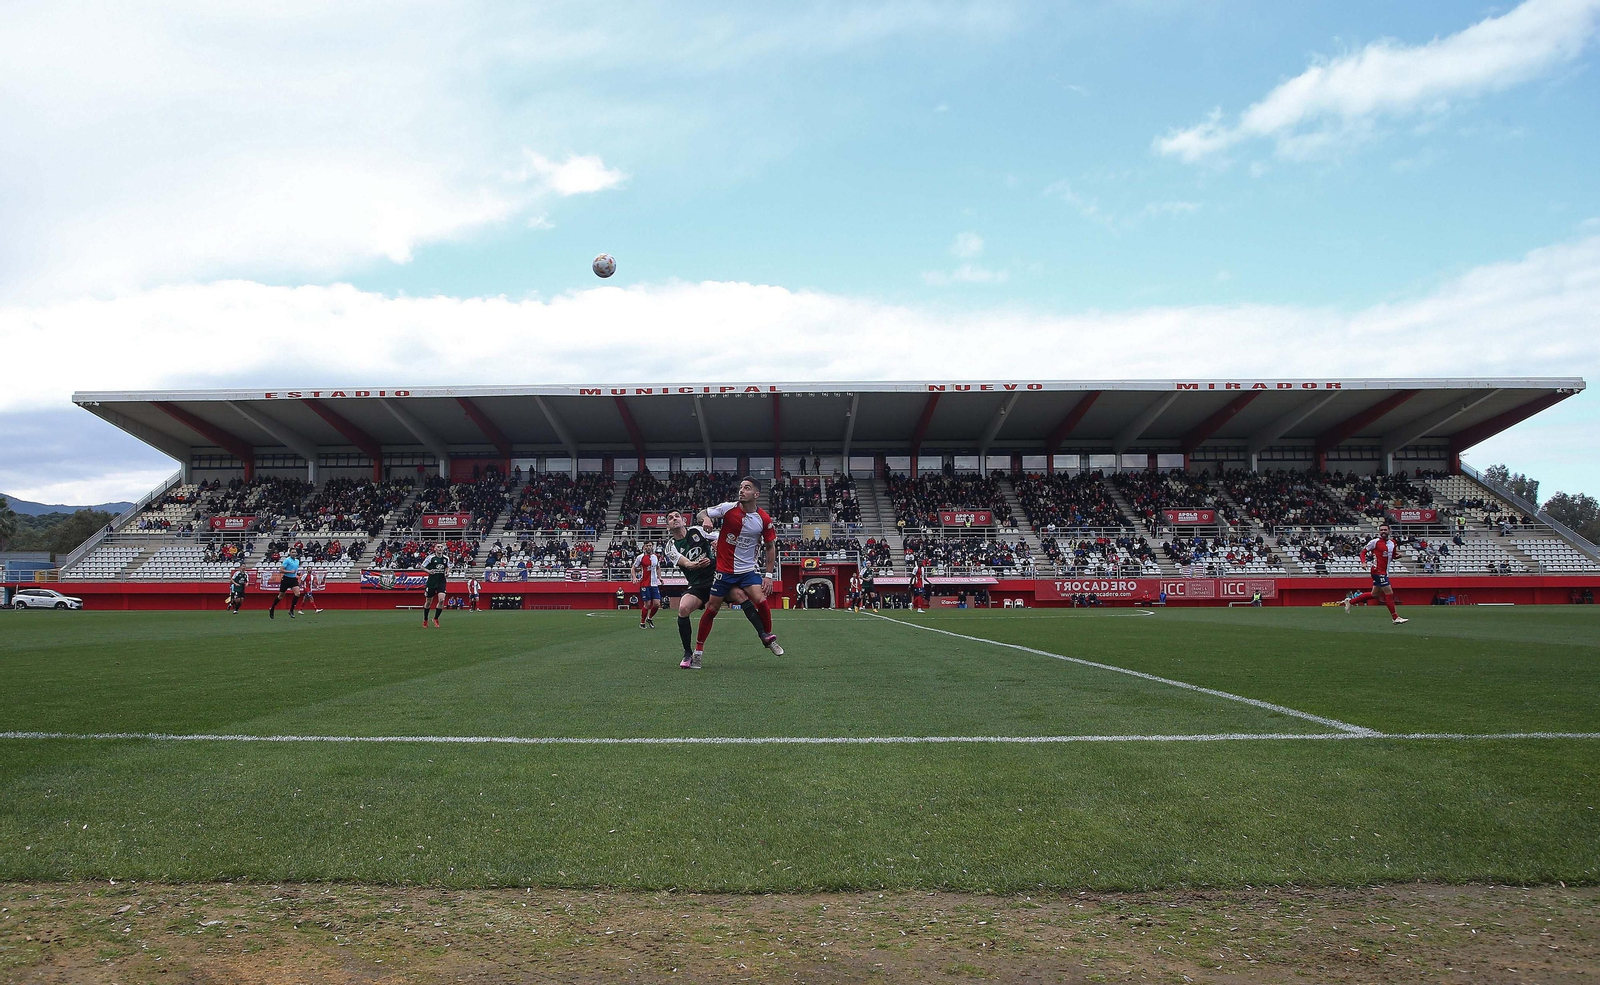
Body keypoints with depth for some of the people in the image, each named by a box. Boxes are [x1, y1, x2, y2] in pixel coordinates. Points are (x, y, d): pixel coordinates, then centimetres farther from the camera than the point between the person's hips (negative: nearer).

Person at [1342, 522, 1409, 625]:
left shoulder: (1392, 543, 11)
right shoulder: (1375, 542, -8)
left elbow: (1392, 557, 21)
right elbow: (1363, 551, -4)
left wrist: (1397, 552, 1)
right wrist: (1363, 562, -18)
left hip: (1384, 572, 8)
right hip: (1377, 571, -8)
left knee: (1375, 594, 15)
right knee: (1389, 593, -10)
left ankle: (1350, 602, 24)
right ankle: (1395, 617, -4)